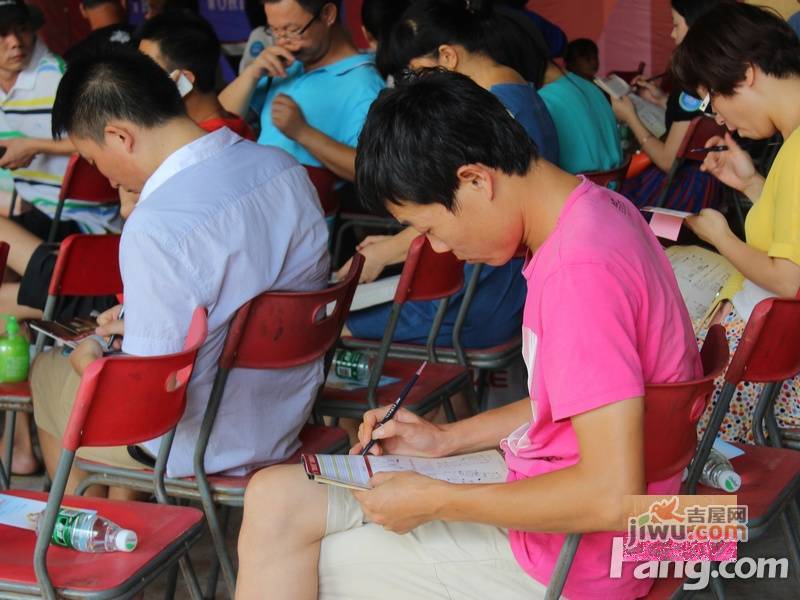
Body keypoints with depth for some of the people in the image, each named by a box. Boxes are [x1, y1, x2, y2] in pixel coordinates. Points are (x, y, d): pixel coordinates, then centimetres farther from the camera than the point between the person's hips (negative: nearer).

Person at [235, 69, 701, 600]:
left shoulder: (581, 270, -28)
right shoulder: (595, 211, 3)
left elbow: (614, 497, -30)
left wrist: (436, 501, -20)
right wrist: (449, 438, 8)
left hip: (566, 557, -10)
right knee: (275, 497, 5)